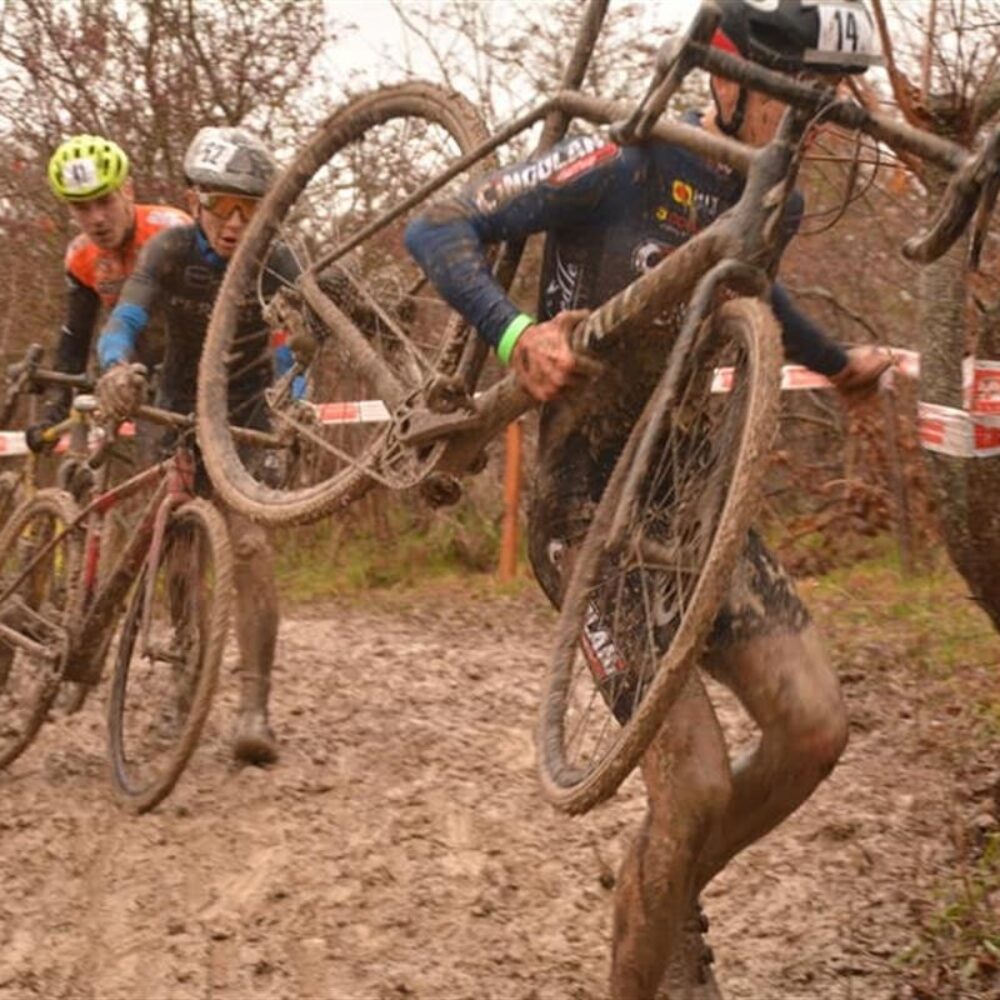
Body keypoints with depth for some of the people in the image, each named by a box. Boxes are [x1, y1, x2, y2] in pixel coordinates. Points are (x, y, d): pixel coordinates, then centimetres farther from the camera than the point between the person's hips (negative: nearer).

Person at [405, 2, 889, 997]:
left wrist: (837, 362, 36)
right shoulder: (623, 167, -17)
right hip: (590, 510, -7)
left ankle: (674, 894, 22)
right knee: (698, 787, -15)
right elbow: (437, 228, -21)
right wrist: (519, 334, -36)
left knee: (814, 729, -3)